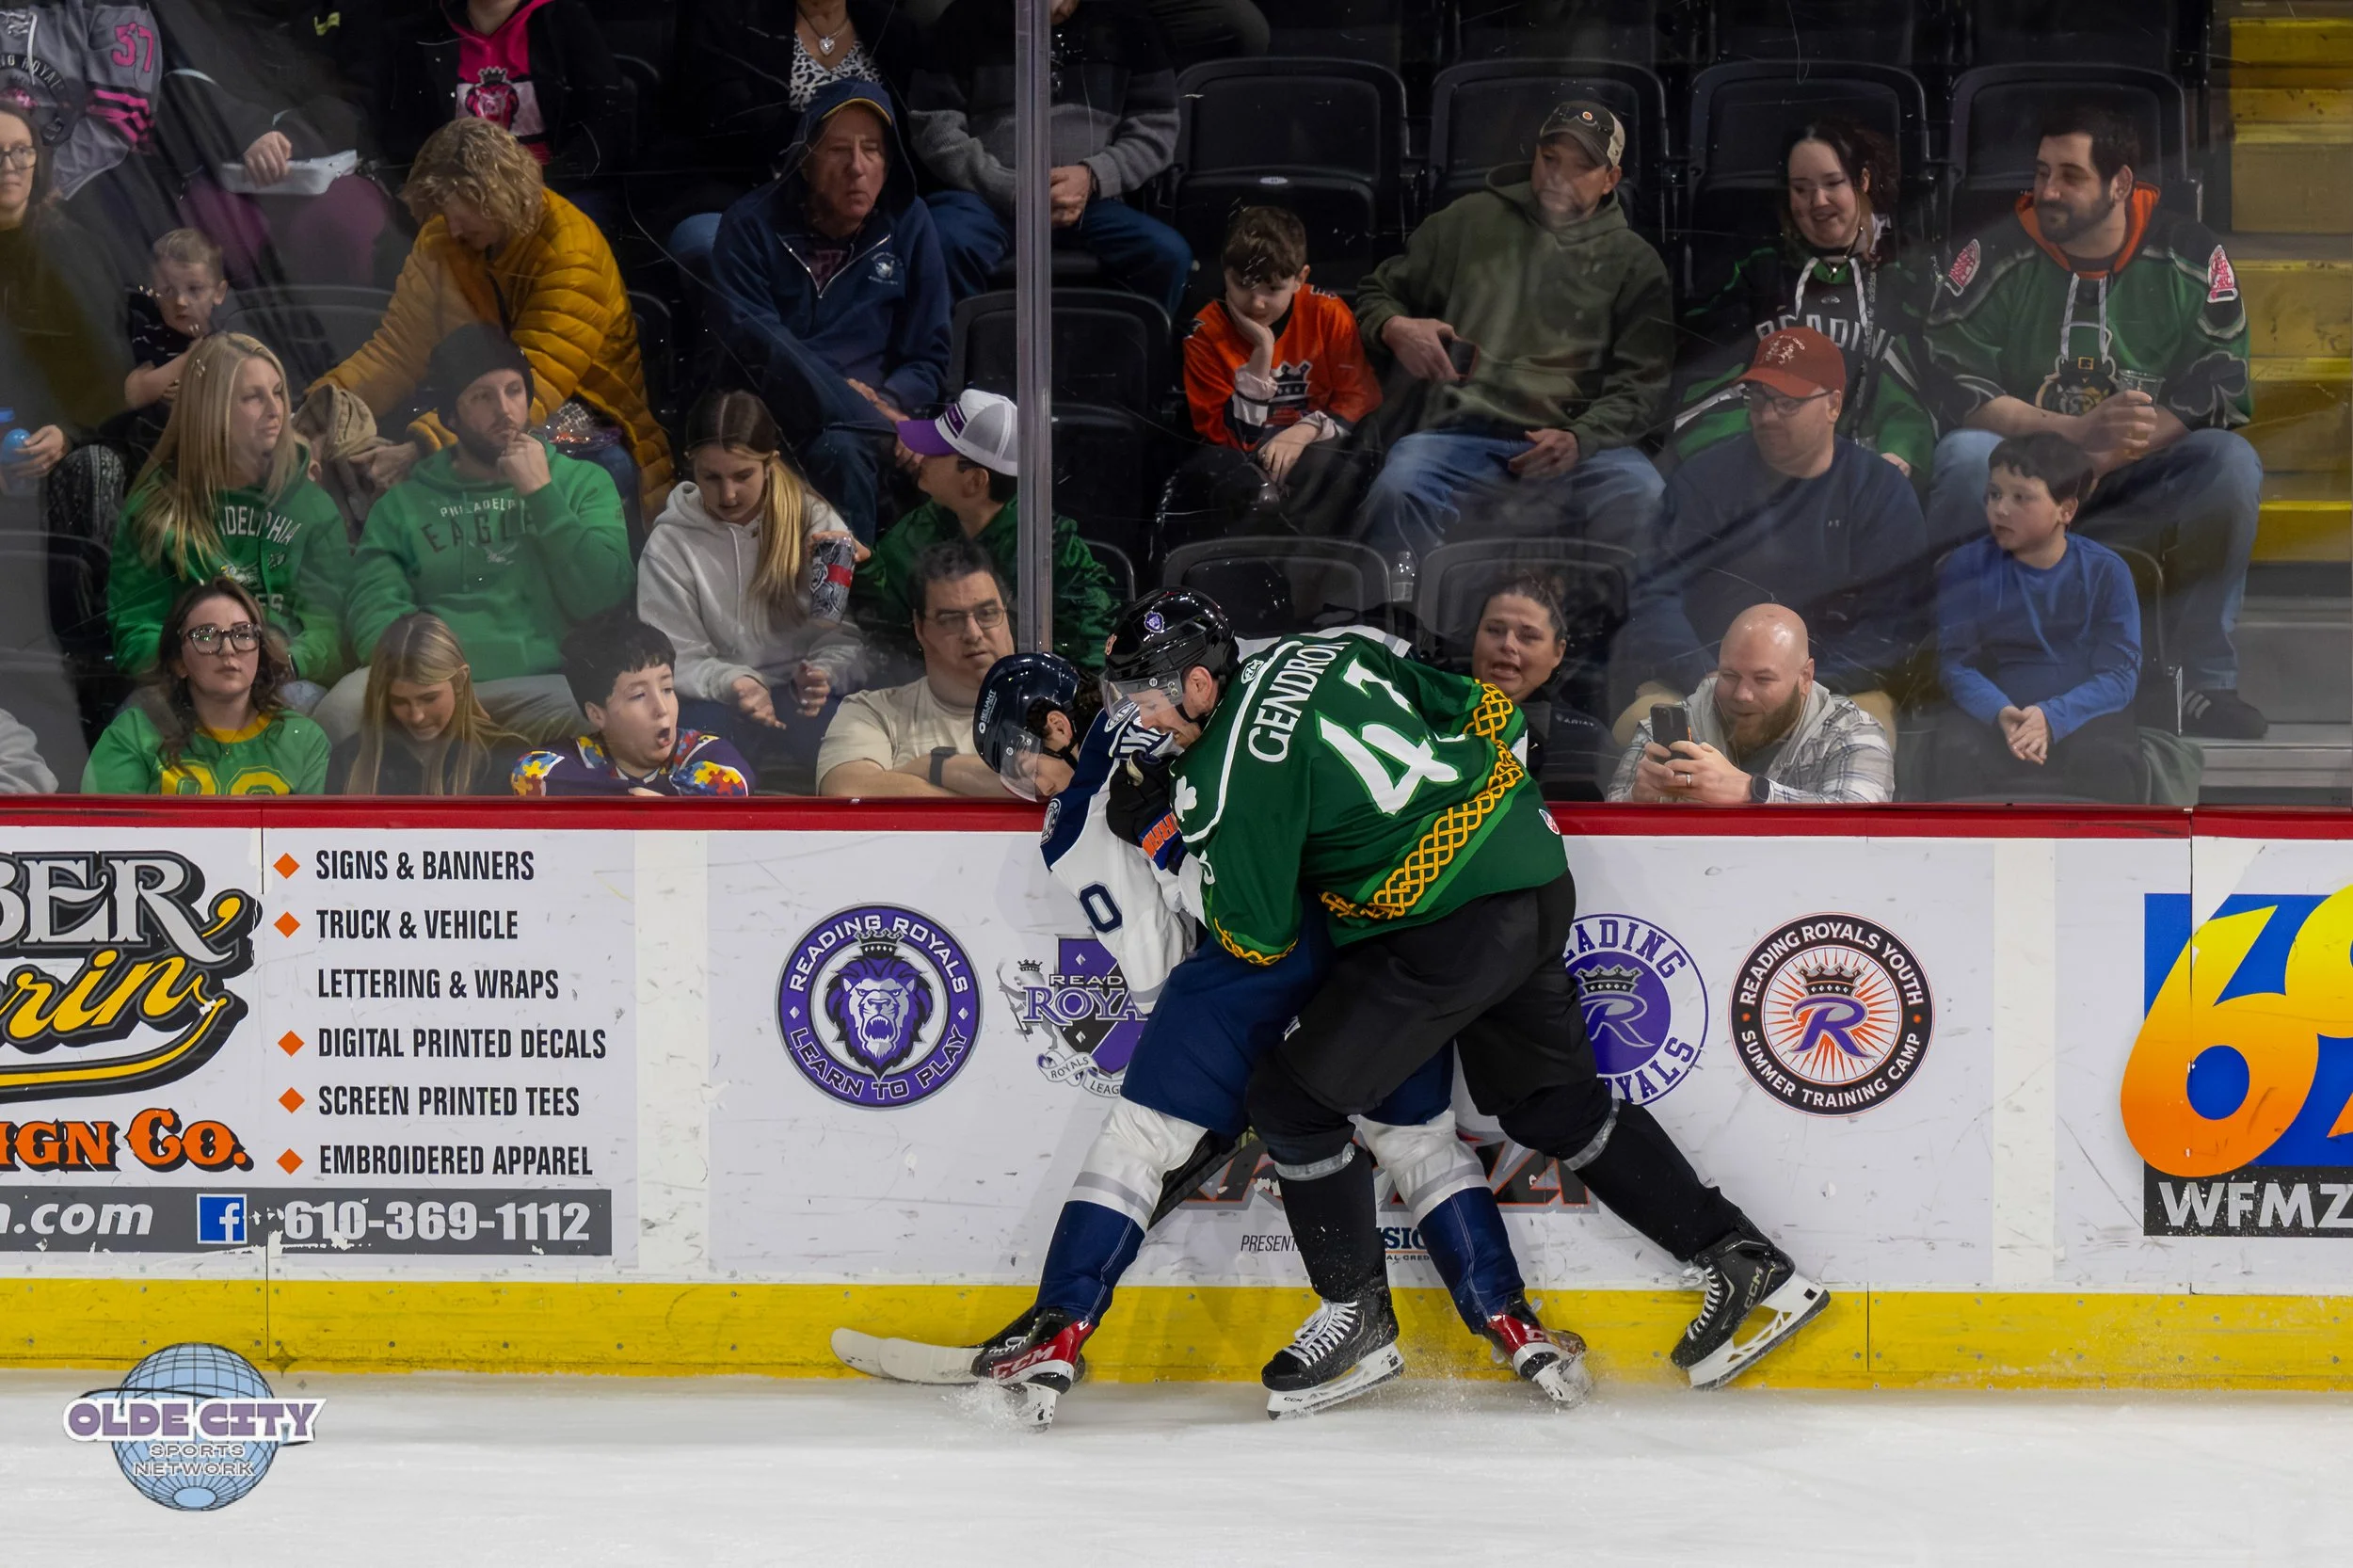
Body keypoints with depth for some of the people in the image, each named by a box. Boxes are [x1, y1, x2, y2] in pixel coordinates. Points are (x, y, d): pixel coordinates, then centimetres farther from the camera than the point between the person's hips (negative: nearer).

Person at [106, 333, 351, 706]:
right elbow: (136, 635, 6)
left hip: (287, 685, 1)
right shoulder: (155, 508, 11)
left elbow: (328, 627, 5)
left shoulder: (312, 506, 15)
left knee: (300, 701, -36)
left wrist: (287, 661, -18)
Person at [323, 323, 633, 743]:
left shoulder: (583, 483, 20)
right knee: (347, 705, -34)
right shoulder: (403, 504, 20)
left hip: (543, 688, -1)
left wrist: (541, 494, 3)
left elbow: (604, 601, 4)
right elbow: (375, 615, 5)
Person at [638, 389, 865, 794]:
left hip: (803, 700, 1)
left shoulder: (817, 522, 3)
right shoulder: (670, 545, 2)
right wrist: (732, 684, -24)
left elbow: (843, 631, -2)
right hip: (717, 702, -1)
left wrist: (823, 674, -25)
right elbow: (677, 659, -2)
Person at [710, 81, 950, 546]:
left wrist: (881, 403, -14)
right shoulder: (753, 225, 3)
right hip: (770, 420, 0)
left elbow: (928, 363, 10)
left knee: (839, 449, -37)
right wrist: (873, 416, -20)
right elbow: (750, 347, -9)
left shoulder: (908, 225, 10)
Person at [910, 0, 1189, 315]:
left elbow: (1156, 129, 8)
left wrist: (1093, 177, -12)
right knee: (944, 244, -36)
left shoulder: (1125, 26, 8)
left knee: (1168, 254, -27)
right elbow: (935, 129, -2)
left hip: (1087, 200, 2)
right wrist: (1014, 191, -15)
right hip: (986, 195, -2)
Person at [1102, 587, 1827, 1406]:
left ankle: (1358, 1320, 12)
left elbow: (1260, 939, -6)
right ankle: (1747, 1265, 26)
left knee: (1292, 1097, 0)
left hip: (1458, 928, -9)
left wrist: (1163, 832, 3)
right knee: (1554, 1104, 22)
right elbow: (1489, 710, 16)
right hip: (1539, 882, 9)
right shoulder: (1310, 654, 10)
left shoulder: (1231, 770, -14)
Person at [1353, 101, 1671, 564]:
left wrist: (1579, 439, -11)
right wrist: (1395, 328, -2)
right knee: (1398, 493, -35)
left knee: (1647, 504, -34)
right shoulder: (1471, 221, 18)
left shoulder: (1633, 261, 16)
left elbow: (1640, 386, 9)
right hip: (1462, 434, 0)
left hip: (1581, 445, 0)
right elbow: (1377, 295, 25)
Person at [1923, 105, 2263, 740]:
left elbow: (2220, 392, -7)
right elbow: (1954, 386, -12)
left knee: (2232, 463, -27)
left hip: (2138, 481, 1)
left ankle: (2203, 681, -21)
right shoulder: (1994, 258, -4)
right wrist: (2079, 433, -26)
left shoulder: (2191, 257, -1)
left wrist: (2112, 455, -23)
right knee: (1964, 458, -33)